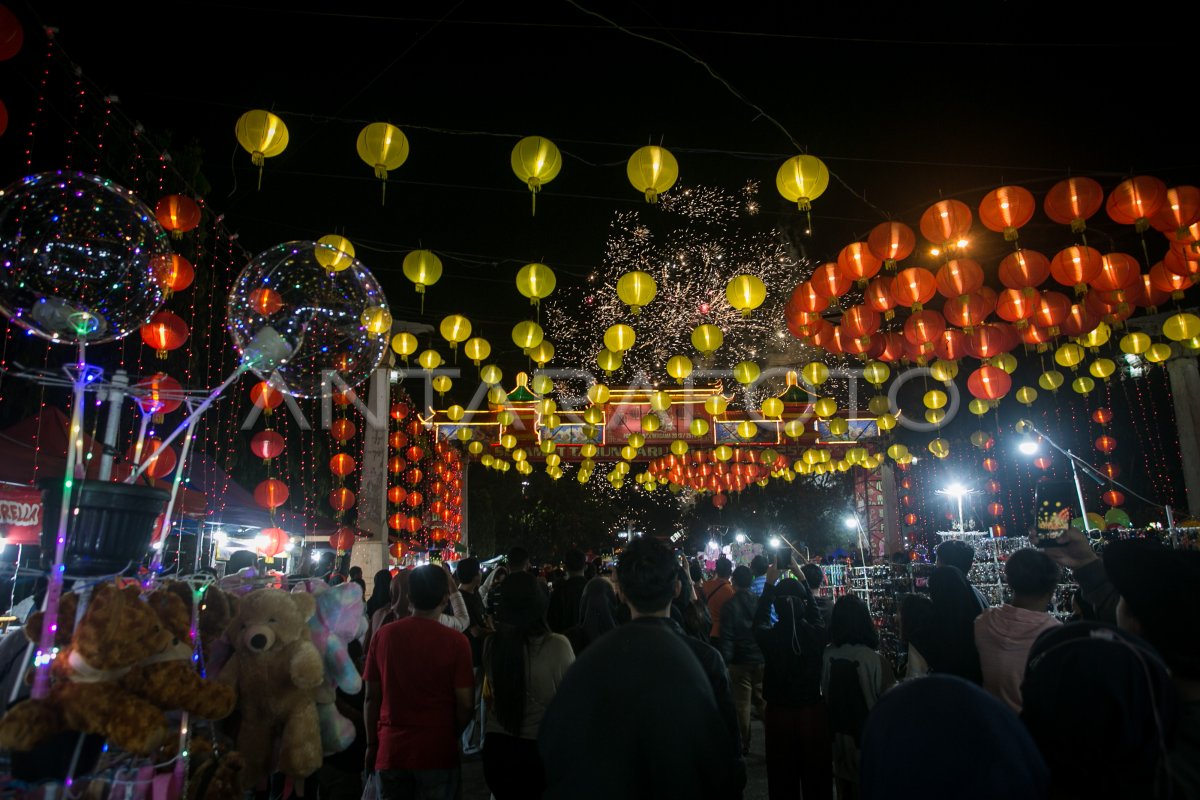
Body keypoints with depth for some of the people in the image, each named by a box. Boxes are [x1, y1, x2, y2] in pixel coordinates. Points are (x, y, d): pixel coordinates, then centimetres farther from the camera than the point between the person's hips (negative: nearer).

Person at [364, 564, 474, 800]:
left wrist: (372, 744, 13)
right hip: (437, 753, -2)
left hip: (390, 751, 2)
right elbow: (464, 704, -10)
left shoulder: (383, 635, -6)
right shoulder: (456, 641, -14)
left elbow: (372, 696, 1)